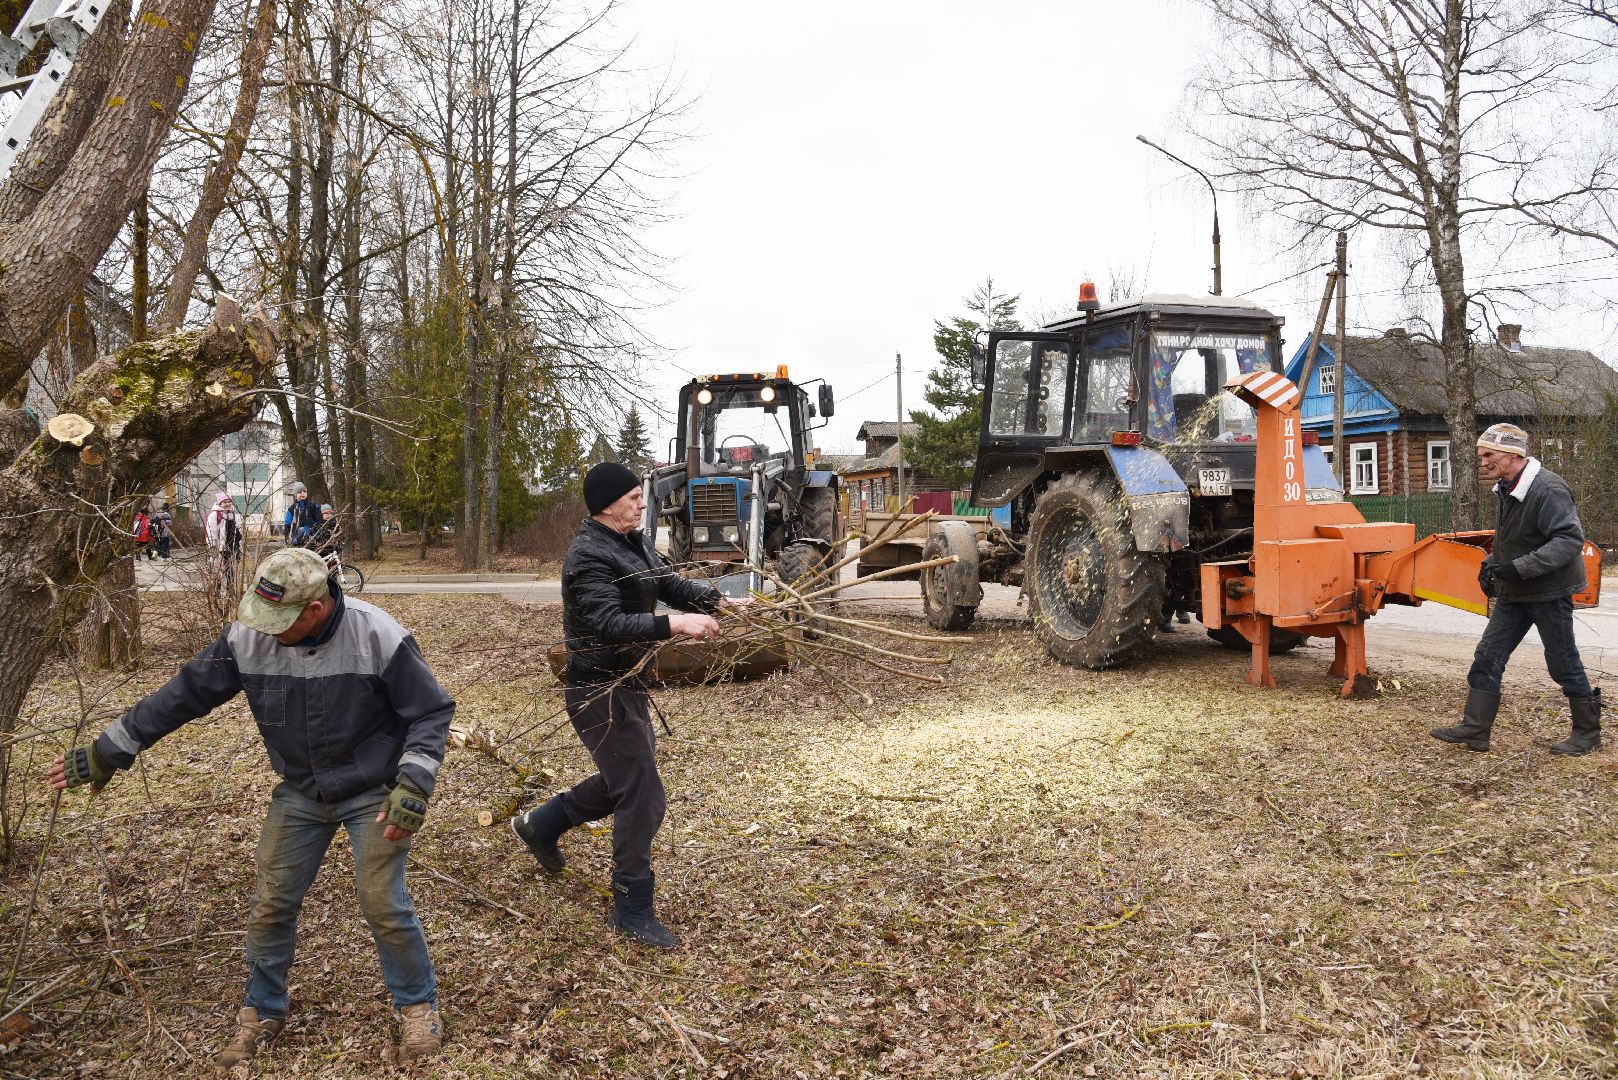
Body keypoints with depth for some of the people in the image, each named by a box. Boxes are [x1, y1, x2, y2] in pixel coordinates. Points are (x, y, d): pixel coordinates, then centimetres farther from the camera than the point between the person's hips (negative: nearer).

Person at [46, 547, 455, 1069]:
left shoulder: (378, 636, -25)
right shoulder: (247, 640, -15)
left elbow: (431, 712, -17)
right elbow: (181, 696, -4)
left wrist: (413, 788, -25)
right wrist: (105, 753, 2)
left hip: (374, 795, -4)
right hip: (299, 795, 4)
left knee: (383, 905, -4)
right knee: (271, 905, 9)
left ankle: (418, 1006, 20)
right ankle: (262, 1012, 35)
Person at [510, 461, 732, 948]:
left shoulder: (633, 543, 8)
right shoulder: (588, 557, -22)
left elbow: (671, 583, 7)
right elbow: (608, 623, -33)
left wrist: (715, 600, -10)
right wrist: (674, 624, -41)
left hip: (626, 684, 10)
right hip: (598, 692, -10)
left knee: (625, 780, 23)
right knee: (642, 797, -6)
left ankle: (539, 825, 42)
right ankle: (632, 909, 7)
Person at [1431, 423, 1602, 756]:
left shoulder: (1548, 489, -22)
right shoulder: (1508, 489, 7)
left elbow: (1570, 539, -27)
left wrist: (1521, 567, -33)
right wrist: (1491, 564, 6)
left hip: (1549, 592, -8)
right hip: (1514, 593, 8)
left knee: (1563, 663, 5)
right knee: (1488, 657, 4)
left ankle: (1588, 732, 23)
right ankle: (1474, 729, 8)